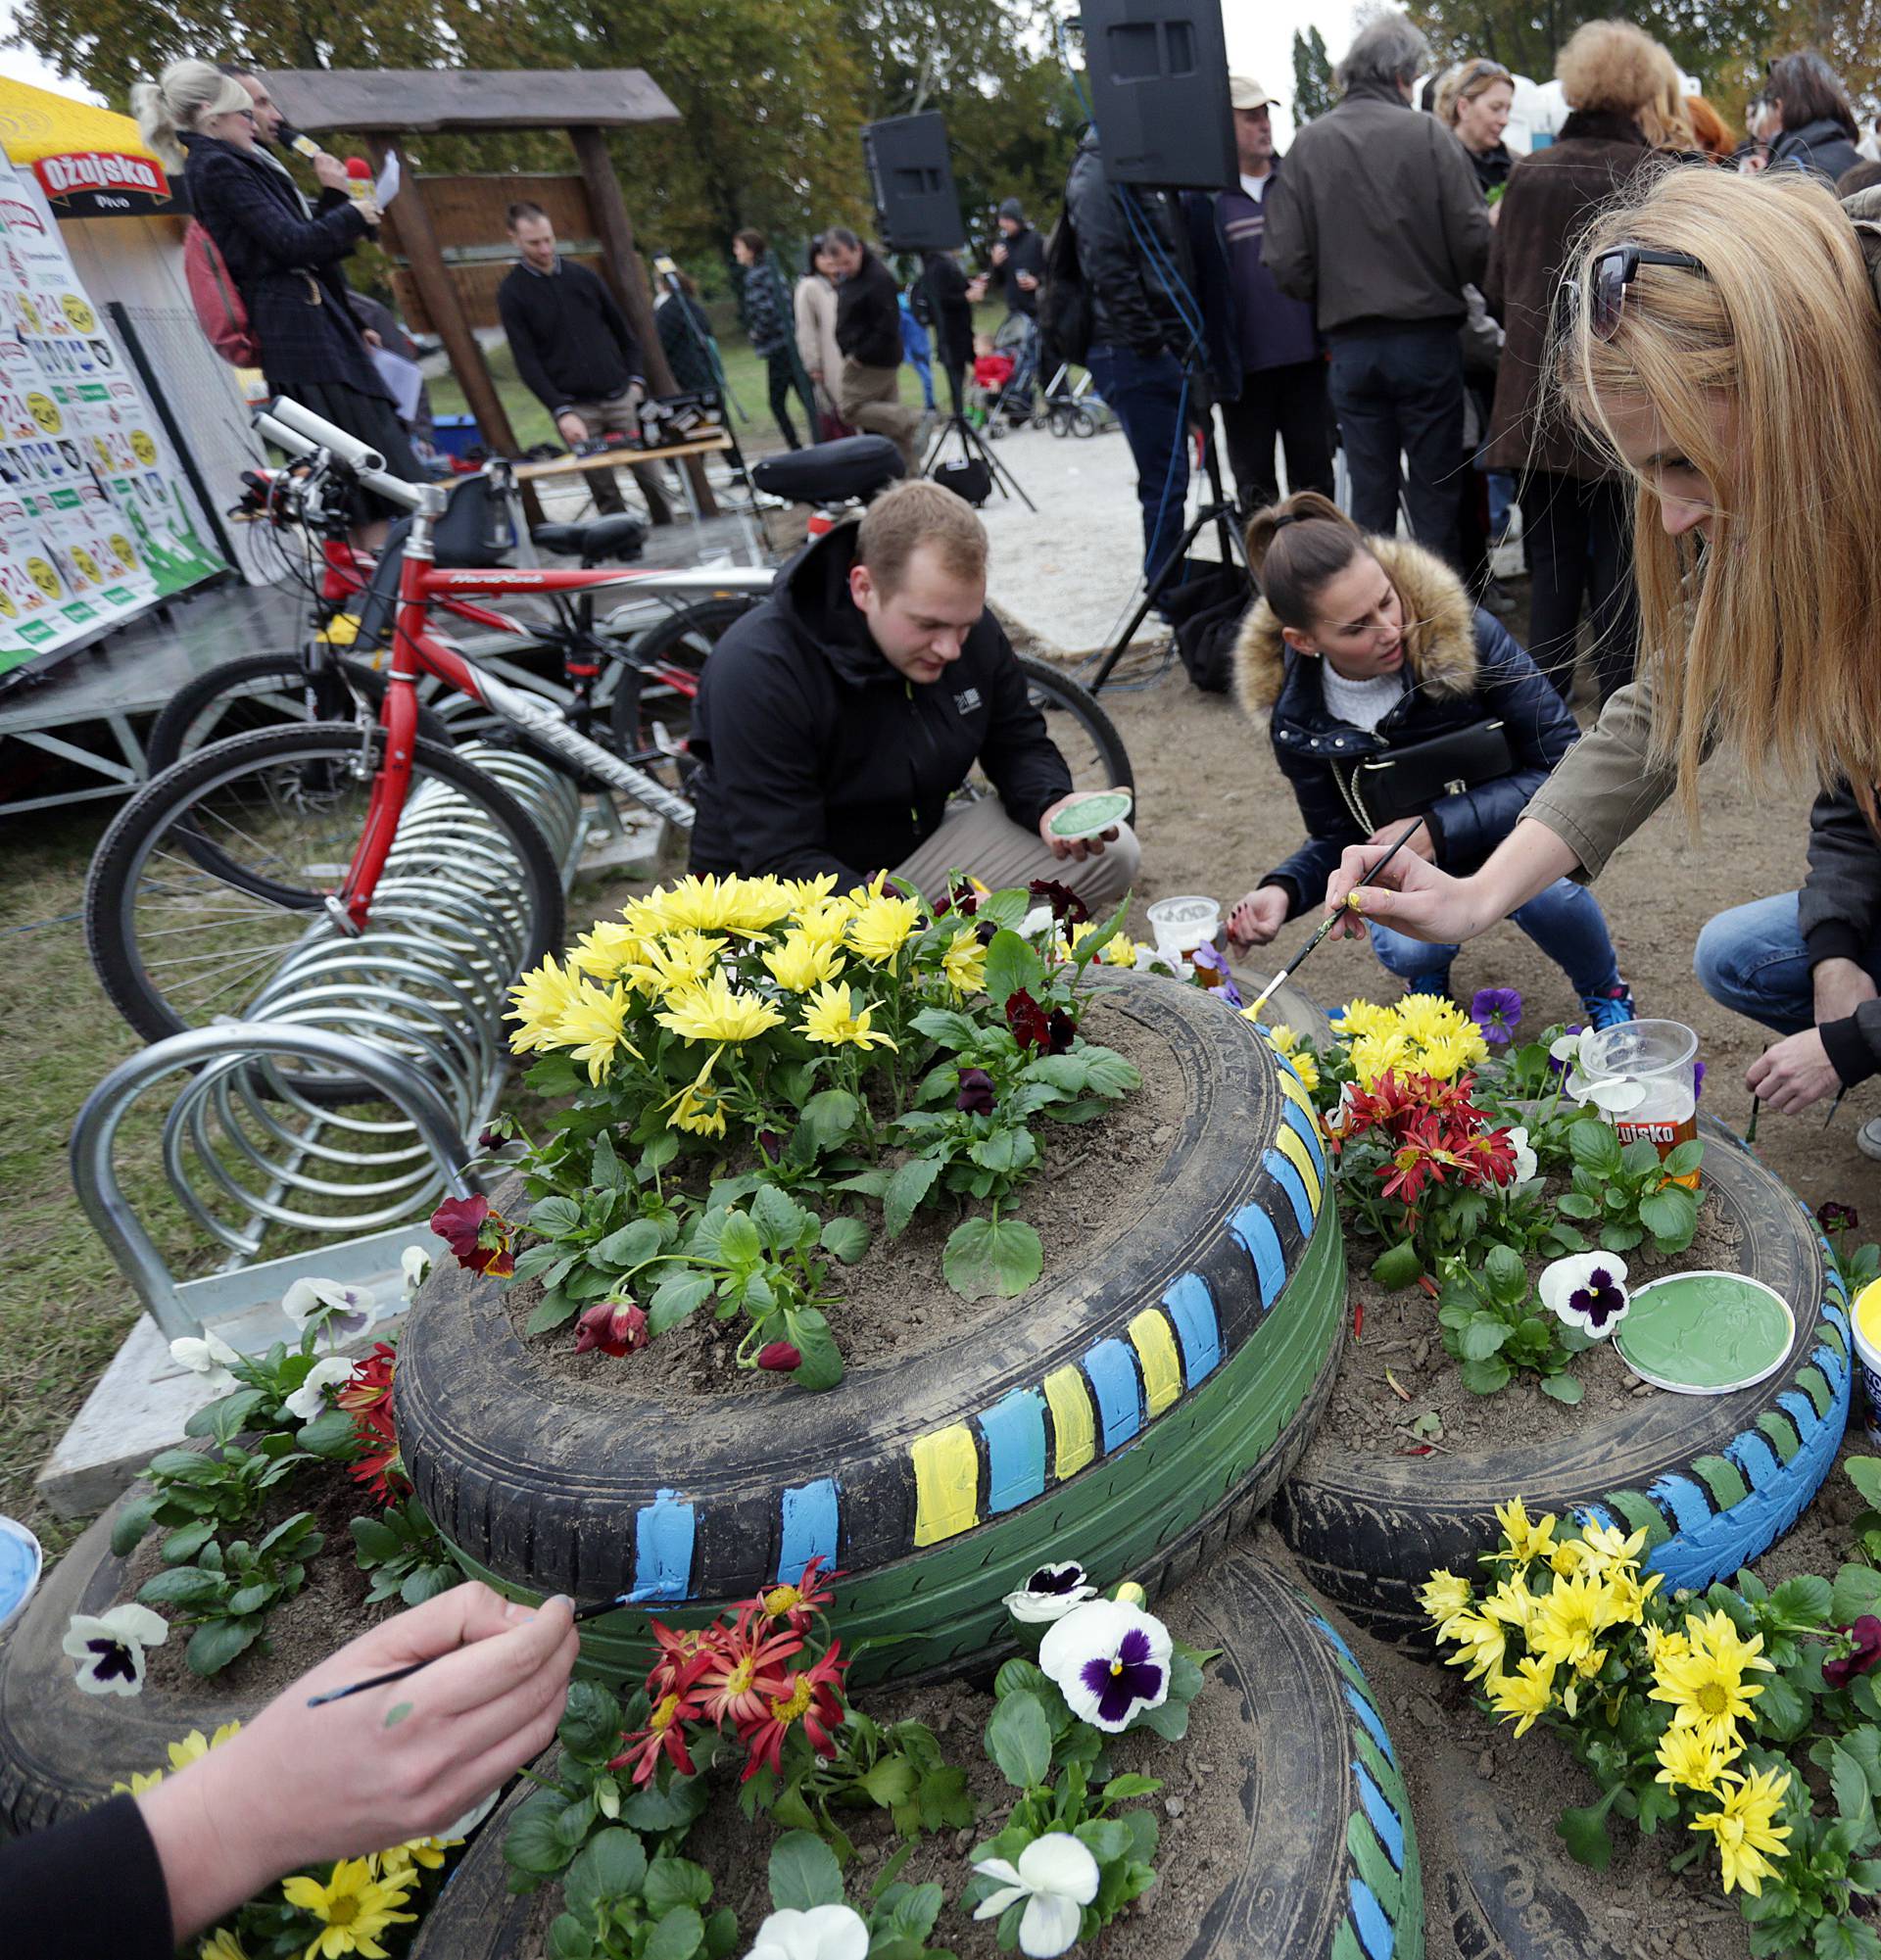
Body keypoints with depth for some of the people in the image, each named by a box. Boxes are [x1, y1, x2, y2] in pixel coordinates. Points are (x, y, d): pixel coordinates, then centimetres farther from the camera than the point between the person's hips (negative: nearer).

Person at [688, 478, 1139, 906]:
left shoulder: (972, 629, -8)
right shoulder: (757, 670, -26)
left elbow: (1019, 744, 7)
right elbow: (781, 865, -28)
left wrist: (1051, 807, -18)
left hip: (916, 843, 6)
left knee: (1109, 855, -9)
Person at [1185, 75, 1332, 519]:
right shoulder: (1201, 199, -1)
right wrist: (1201, 365, -8)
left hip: (1306, 358, 3)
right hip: (1244, 367, -3)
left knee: (1315, 477, 8)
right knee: (1255, 488, 6)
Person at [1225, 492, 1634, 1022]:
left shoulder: (1464, 633, -25)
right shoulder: (1296, 720, -17)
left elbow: (1566, 766, -19)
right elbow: (1338, 838, -3)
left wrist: (1439, 829, -28)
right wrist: (1282, 890, -25)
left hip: (1513, 832, -1)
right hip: (1413, 861, 1)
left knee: (1542, 890, -34)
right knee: (1407, 949, -30)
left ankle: (1604, 991, 2)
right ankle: (1428, 976, 11)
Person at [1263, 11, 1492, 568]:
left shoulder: (1309, 143, 1)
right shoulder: (1428, 135, -6)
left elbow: (1285, 262, -4)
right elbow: (1474, 245, -10)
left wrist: (1331, 296, 14)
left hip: (1349, 345, 2)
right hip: (1426, 339, -2)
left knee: (1370, 495, 8)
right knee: (1435, 493, 5)